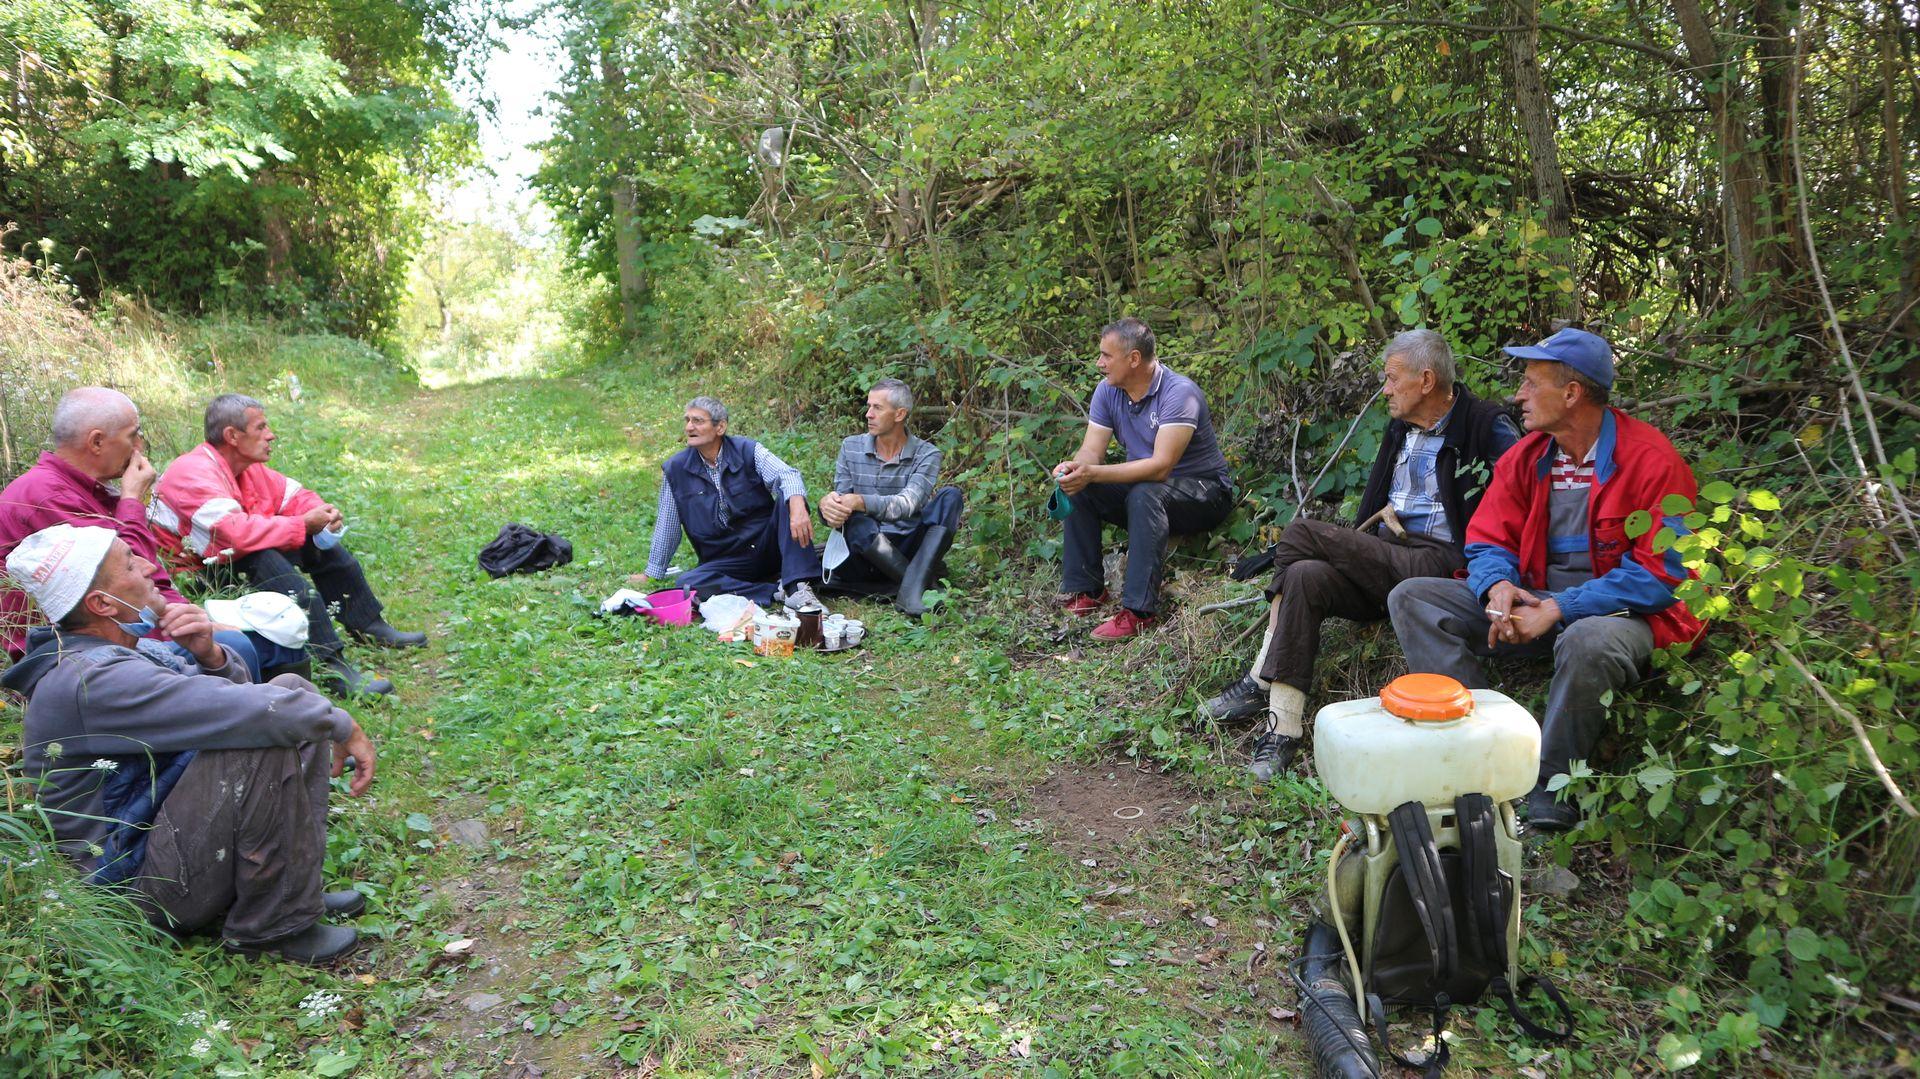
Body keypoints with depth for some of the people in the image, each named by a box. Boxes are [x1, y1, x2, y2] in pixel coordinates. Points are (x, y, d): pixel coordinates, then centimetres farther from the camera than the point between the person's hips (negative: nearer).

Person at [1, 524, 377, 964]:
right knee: (266, 733, -30)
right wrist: (343, 726, -18)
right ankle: (273, 923, -14)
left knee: (293, 689, 6)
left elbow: (226, 696, 11)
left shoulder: (106, 651, 5)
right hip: (148, 887, -10)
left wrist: (207, 656, -11)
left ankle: (296, 883, 4)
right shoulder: (90, 681, -26)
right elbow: (246, 712, -32)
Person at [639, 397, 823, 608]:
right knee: (687, 584, -29)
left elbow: (786, 474, -22)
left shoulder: (747, 450, -4)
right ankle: (777, 591, -28)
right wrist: (651, 574, 14)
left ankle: (797, 587, -38)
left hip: (767, 545, -1)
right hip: (725, 560, 1)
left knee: (787, 499, -27)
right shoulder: (675, 469, 2)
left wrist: (798, 506, -44)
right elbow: (666, 525, 10)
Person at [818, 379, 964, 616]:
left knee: (950, 497, -24)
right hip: (867, 547, 1)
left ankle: (911, 589, -37)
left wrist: (860, 501, -36)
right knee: (857, 523, -33)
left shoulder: (926, 454, -4)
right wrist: (829, 505, -29)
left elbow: (907, 504, -20)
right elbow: (842, 502, -3)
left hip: (912, 548, 0)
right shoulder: (851, 447, 4)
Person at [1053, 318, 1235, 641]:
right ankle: (1085, 590, -8)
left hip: (1204, 490, -7)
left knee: (1145, 495, -37)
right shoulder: (1107, 391, -3)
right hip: (1143, 484, 7)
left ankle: (1139, 609, -38)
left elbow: (1161, 466, -33)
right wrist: (1073, 467, -32)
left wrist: (1093, 473, -40)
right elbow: (1091, 450, -6)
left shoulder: (1179, 393, -25)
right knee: (1076, 490, -13)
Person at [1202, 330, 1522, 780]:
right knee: (1306, 575, -26)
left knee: (1301, 536, -23)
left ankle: (1261, 682, -12)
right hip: (1383, 563, 7)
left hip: (1439, 564, -7)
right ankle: (1282, 726, -26)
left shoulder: (1487, 426, 0)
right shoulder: (1399, 428, 24)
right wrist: (1384, 510, 14)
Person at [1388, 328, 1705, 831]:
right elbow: (1487, 543, 8)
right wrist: (1498, 587, -18)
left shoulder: (1652, 460, -13)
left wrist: (1559, 609, -24)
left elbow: (1660, 573, -18)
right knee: (1412, 597, -10)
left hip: (1620, 613, -6)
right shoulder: (1524, 458, 6)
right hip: (1533, 601, 6)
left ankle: (1552, 787, -21)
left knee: (1589, 640, -43)